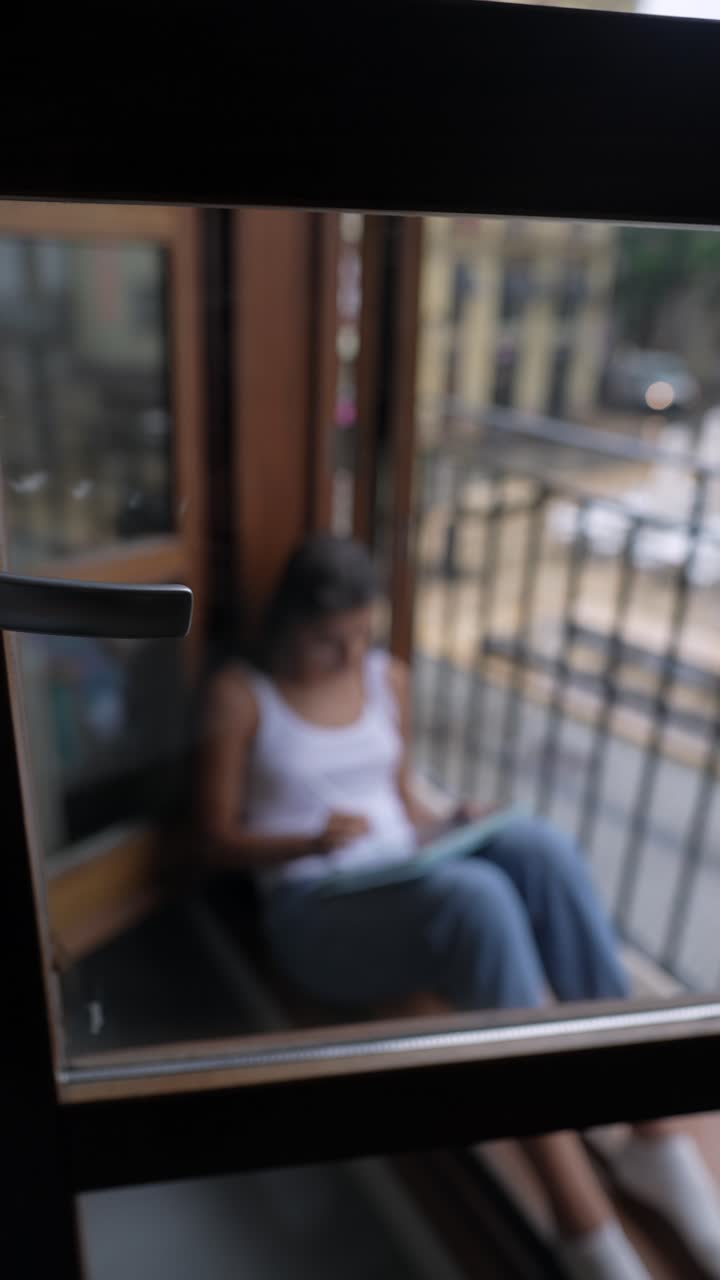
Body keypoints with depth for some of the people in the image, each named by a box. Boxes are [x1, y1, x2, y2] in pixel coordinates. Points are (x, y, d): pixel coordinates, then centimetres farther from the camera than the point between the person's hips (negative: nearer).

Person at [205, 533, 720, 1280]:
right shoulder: (242, 694, -3)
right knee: (475, 896, -36)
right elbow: (224, 836, -1)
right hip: (314, 912, -4)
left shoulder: (388, 678, 10)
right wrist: (313, 841, -20)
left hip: (409, 885, 5)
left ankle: (655, 1139, -22)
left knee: (536, 846, -29)